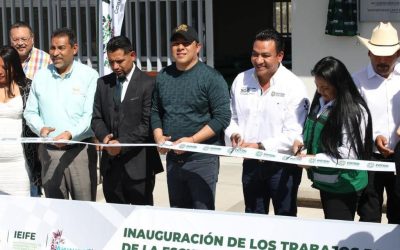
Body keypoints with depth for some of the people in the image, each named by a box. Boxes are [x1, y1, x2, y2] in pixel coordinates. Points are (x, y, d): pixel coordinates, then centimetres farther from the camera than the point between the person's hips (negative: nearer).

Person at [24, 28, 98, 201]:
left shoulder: (89, 76, -2)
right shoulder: (40, 76, 10)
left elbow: (91, 114, -8)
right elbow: (30, 112, 13)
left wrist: (70, 134, -23)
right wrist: (40, 128, -7)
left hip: (80, 149, -3)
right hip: (49, 152, 3)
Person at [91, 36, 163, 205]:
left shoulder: (148, 84, -6)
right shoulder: (103, 83, 12)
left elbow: (148, 124, -10)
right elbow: (97, 118, 12)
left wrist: (122, 143, -18)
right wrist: (104, 136, -9)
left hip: (138, 164, -5)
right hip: (111, 164, 5)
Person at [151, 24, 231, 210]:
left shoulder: (211, 77, -8)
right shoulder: (162, 77, 10)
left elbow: (222, 117, -13)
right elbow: (155, 111, 18)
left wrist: (192, 140, -19)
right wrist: (159, 137, -1)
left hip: (202, 159, -6)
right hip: (173, 159, 6)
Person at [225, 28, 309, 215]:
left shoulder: (294, 86, -13)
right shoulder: (241, 80, 3)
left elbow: (293, 134, -18)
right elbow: (232, 117, 15)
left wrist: (260, 146, -22)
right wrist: (234, 134, -6)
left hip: (283, 166, -5)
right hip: (251, 163, 5)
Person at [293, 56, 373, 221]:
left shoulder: (354, 111, -18)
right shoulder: (320, 103, 7)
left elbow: (350, 152, -21)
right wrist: (301, 141, -1)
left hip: (343, 186, -8)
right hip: (324, 182, 8)